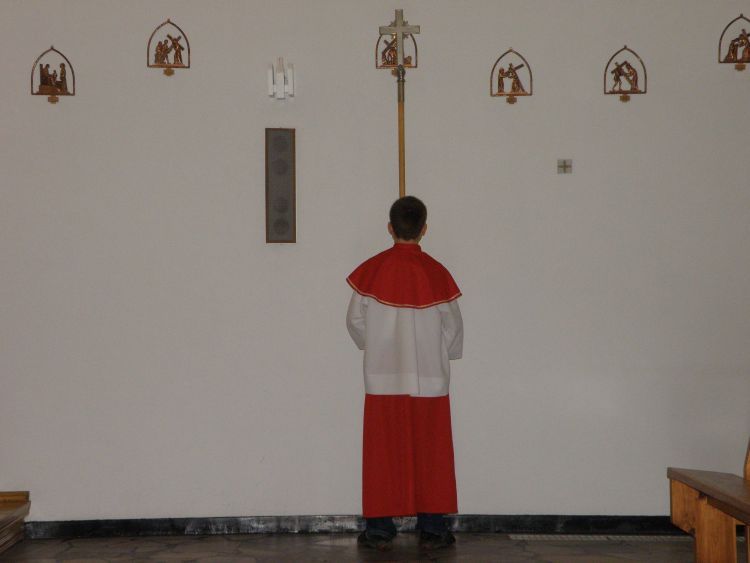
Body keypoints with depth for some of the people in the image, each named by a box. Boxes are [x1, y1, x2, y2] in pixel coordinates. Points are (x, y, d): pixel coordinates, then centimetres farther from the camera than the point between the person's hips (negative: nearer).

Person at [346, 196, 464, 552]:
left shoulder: (372, 269, -5)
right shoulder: (436, 272, -7)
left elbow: (355, 320, 2)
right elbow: (453, 326, -1)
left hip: (382, 379, 1)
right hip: (428, 379, -1)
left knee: (382, 453, 8)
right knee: (430, 454, 8)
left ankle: (379, 529, 11)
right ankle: (432, 529, 12)